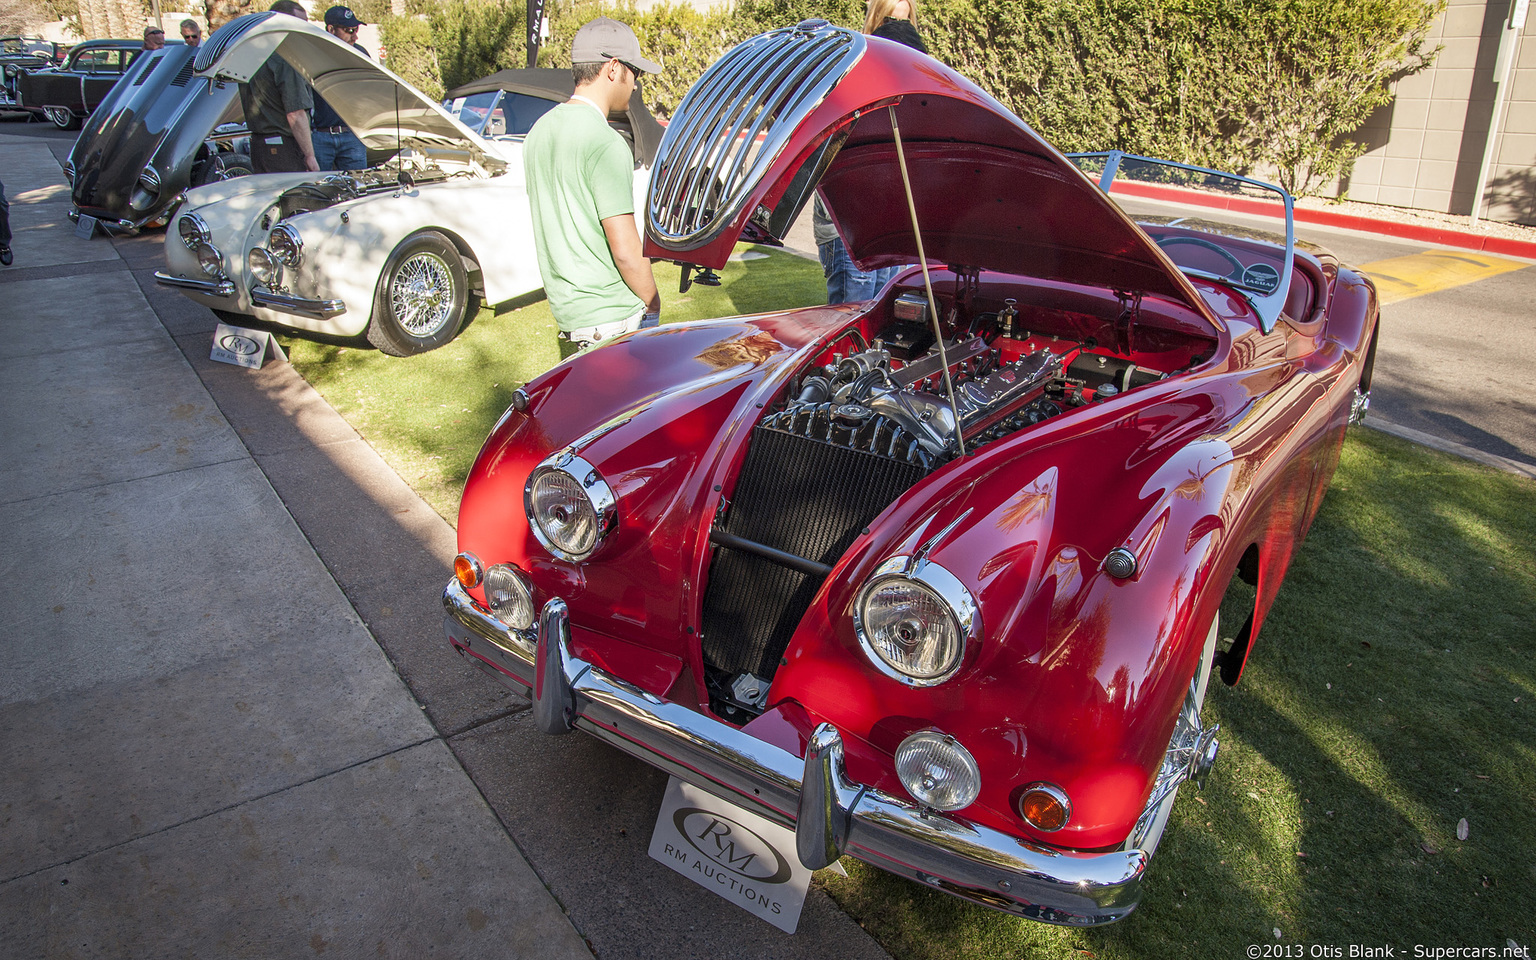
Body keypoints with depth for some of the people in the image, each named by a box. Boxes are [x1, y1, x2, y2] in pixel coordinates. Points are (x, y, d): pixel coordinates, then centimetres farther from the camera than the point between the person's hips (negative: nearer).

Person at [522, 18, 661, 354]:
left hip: (563, 304, 9)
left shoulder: (540, 131, 10)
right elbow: (625, 249, -20)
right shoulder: (606, 143, -18)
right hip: (612, 318, -8)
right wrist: (652, 301, -5)